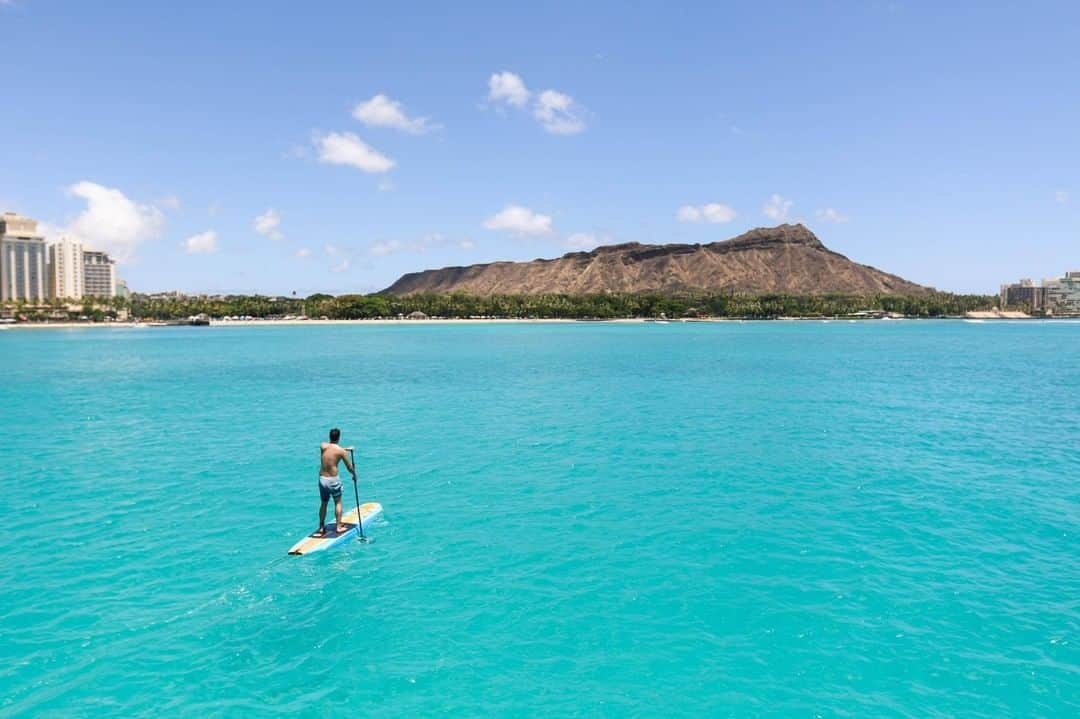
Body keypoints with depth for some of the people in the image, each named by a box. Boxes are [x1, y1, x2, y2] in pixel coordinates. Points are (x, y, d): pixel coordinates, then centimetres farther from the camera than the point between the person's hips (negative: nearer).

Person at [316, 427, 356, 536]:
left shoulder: (322, 446, 0)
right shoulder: (342, 451, -10)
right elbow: (349, 467, -2)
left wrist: (345, 448, 32)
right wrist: (354, 475, 17)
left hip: (322, 479, 4)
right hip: (333, 480, -4)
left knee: (323, 503, 18)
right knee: (338, 503, 13)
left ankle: (321, 527, 24)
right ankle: (339, 527, 16)